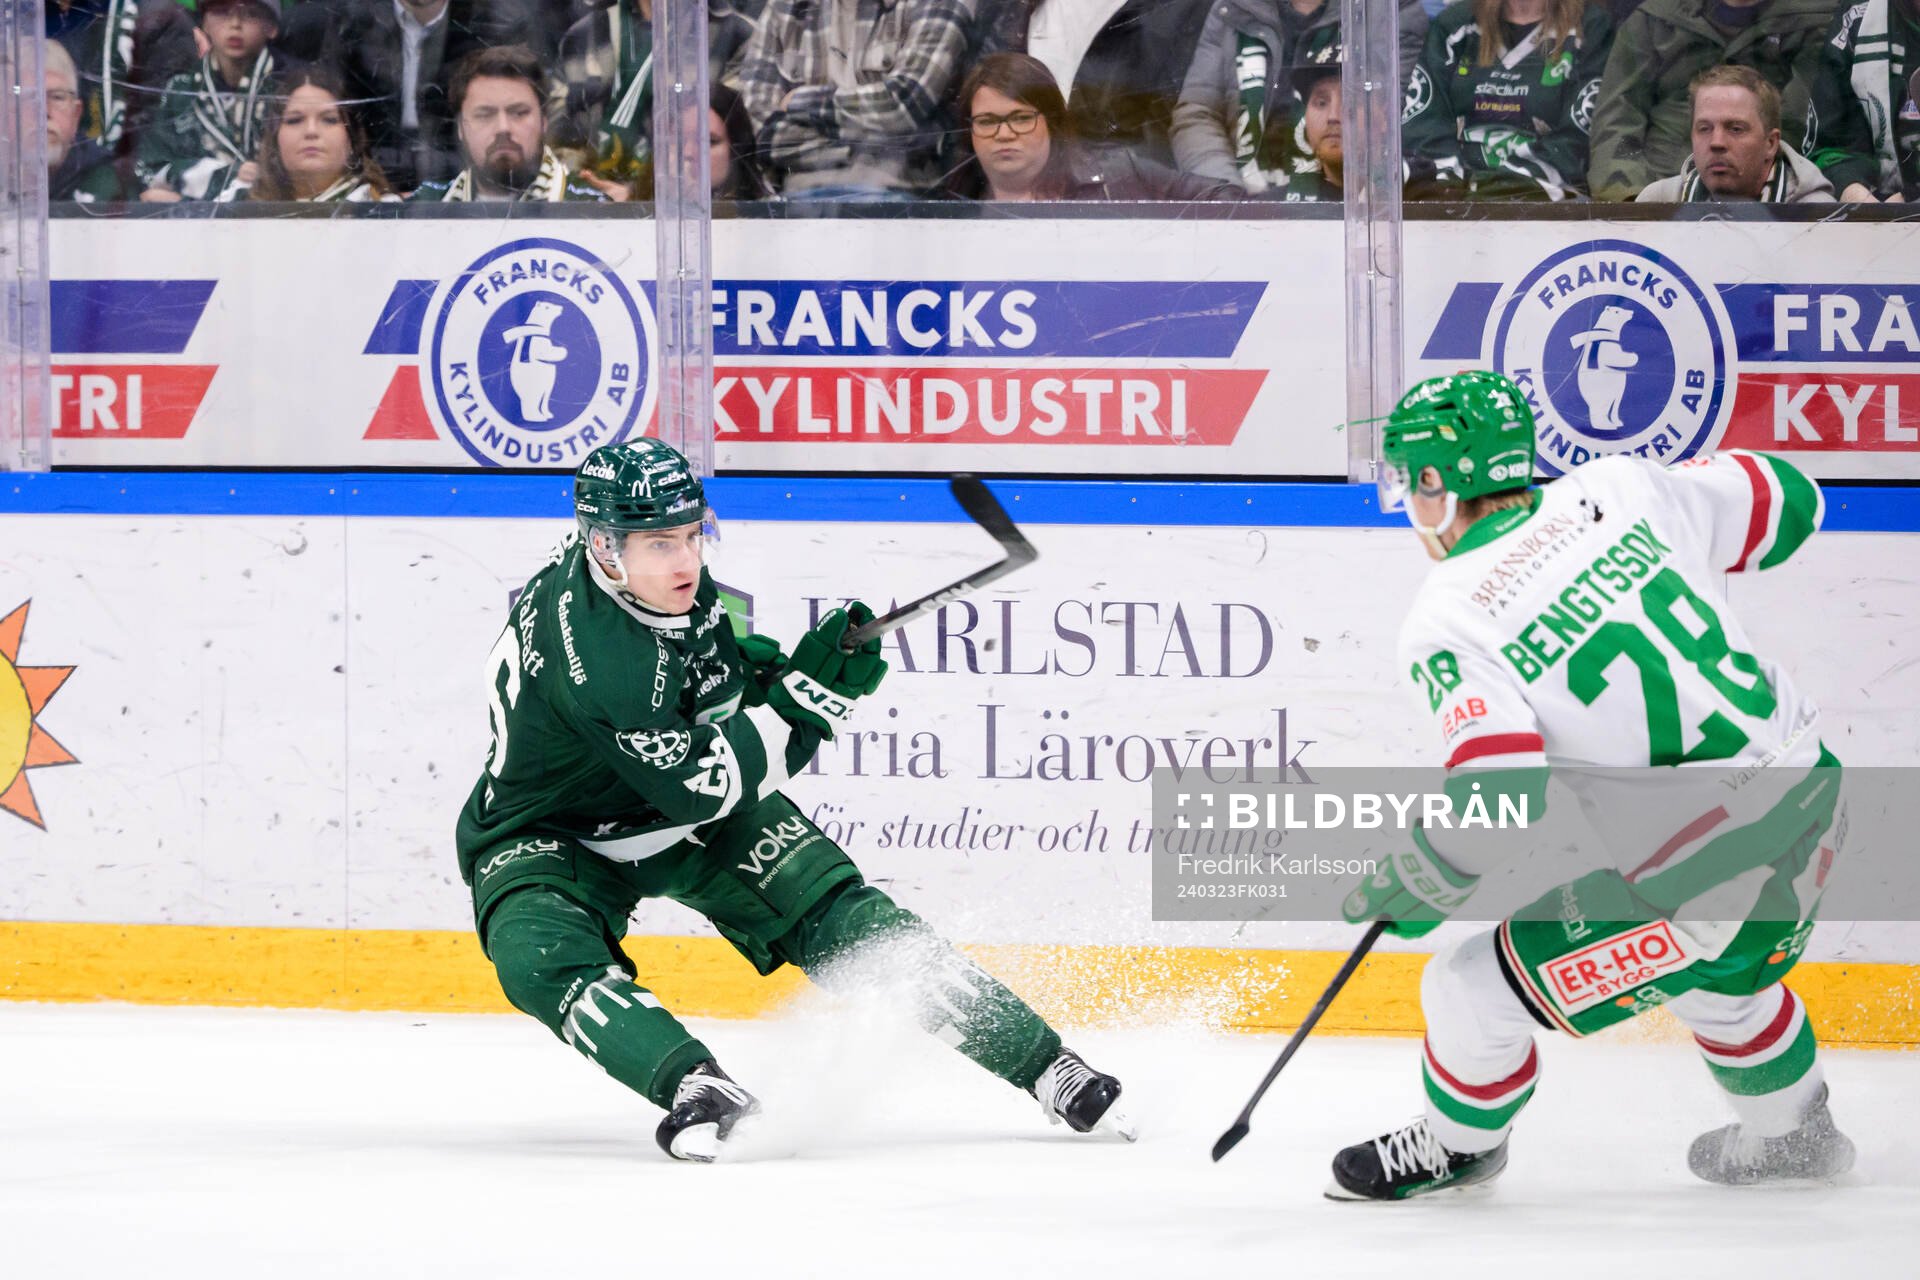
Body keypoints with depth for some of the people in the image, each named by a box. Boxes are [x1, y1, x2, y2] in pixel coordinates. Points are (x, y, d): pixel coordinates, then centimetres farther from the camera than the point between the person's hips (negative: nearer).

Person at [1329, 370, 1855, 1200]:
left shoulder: (1447, 624, -13)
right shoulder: (1616, 492, 2)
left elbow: (1499, 807, -23)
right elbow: (1781, 502, 15)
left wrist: (1410, 892, -4)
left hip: (1693, 880, -7)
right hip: (1809, 798, 7)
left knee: (1475, 992, 11)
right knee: (1720, 982, 37)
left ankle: (1457, 1147, 37)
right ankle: (1795, 1136, 57)